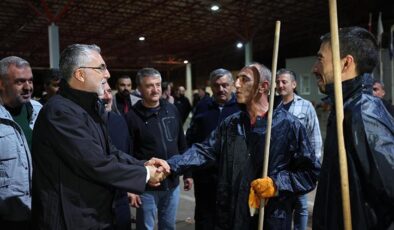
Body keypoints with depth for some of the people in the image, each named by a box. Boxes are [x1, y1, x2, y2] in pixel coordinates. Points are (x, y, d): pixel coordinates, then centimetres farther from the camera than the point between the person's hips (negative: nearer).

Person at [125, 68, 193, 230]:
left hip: (172, 183, 4)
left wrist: (187, 173, 11)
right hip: (147, 187, -4)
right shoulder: (132, 117, -11)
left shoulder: (172, 110, 3)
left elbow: (182, 145, 9)